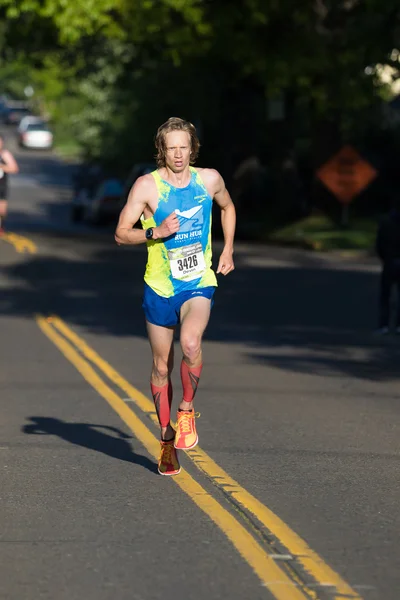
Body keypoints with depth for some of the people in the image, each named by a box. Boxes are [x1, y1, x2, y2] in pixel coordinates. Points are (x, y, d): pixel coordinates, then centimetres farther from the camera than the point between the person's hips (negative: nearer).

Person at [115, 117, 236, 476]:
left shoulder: (209, 179, -1)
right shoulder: (147, 186, -8)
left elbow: (228, 207, 21)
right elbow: (121, 233, -7)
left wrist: (228, 250, 14)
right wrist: (155, 232, -22)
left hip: (199, 284, 0)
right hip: (160, 286, 0)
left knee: (191, 342, -29)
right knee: (161, 366, 8)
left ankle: (187, 409, -7)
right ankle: (167, 439, 24)